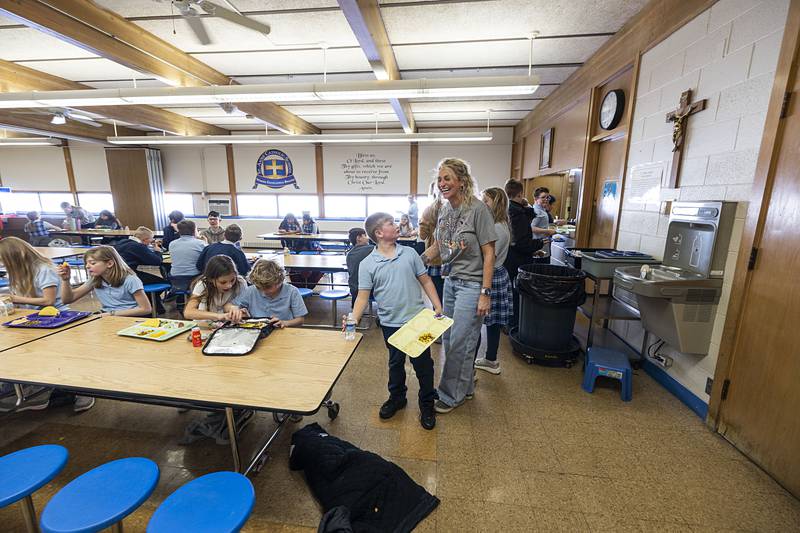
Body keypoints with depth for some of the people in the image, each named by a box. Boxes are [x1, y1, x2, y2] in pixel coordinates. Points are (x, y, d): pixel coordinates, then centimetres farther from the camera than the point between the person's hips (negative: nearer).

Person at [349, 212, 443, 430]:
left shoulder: (409, 253, -1)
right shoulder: (367, 264, -6)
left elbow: (425, 281, 4)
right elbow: (363, 296, -7)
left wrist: (438, 306, -1)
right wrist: (353, 320, -20)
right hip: (391, 324, -1)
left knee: (423, 363, 10)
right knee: (395, 362, 19)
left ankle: (427, 405, 31)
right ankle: (397, 397, 42)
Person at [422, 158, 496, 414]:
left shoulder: (478, 209, -14)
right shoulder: (444, 210, 7)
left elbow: (488, 253, -13)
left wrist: (485, 293, -16)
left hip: (471, 284, -7)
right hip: (450, 281, 7)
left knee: (459, 342, 2)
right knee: (448, 339, 15)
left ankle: (452, 395, 23)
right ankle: (465, 387, 36)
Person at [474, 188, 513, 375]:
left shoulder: (497, 228, -19)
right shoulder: (499, 225, 12)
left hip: (491, 278, -10)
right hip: (496, 276, 10)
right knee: (493, 322, 18)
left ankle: (470, 367, 9)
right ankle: (491, 361, 32)